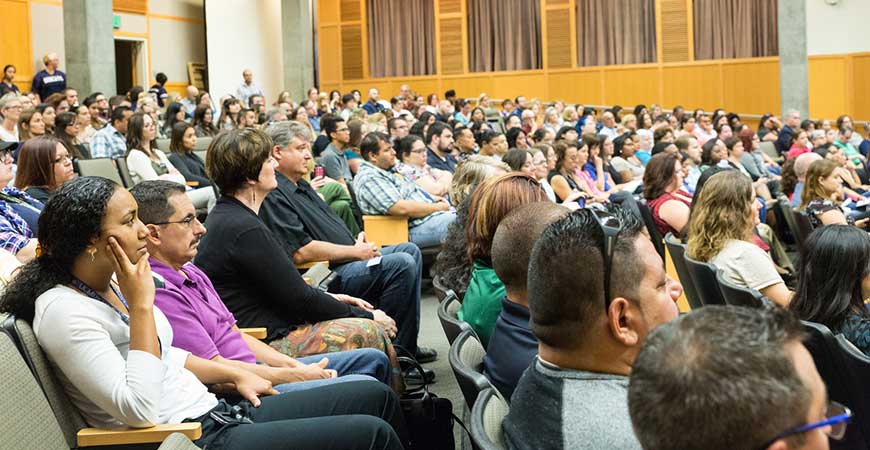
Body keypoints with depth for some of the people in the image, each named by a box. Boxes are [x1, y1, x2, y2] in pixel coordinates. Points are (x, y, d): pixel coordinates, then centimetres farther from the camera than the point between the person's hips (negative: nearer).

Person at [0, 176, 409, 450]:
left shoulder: (111, 286, 10)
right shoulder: (64, 311, -18)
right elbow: (138, 409, -26)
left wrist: (234, 375, 14)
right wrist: (141, 305, -23)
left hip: (215, 411, 10)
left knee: (375, 396, 7)